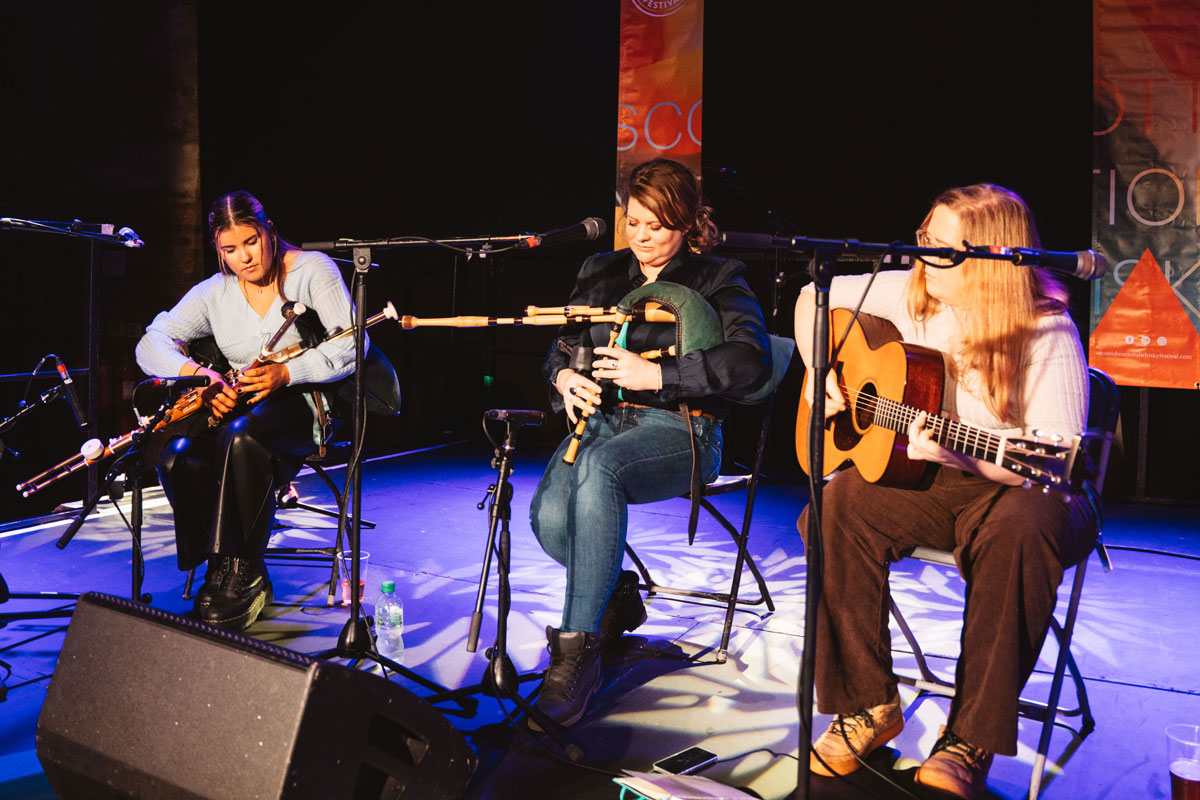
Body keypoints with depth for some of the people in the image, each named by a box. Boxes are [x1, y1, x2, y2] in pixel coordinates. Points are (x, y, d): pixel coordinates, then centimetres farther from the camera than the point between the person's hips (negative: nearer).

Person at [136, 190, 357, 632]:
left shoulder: (312, 269, -5)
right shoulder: (214, 292, 7)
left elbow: (353, 347, -13)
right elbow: (151, 344, 3)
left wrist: (285, 373, -26)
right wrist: (198, 374, -18)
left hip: (304, 399, -4)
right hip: (237, 403, 5)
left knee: (241, 436, -37)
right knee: (178, 455, -26)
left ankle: (243, 574, -24)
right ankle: (220, 571, -11)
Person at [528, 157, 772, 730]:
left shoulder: (716, 280, 4)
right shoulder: (600, 273, 20)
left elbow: (750, 361, -14)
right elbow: (562, 347, 23)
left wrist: (655, 375, -20)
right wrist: (565, 377, -3)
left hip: (678, 430, -4)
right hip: (603, 419, 5)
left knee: (599, 466, -38)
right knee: (549, 516, -27)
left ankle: (577, 651, -34)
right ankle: (618, 597, 7)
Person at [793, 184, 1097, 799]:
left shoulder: (1047, 335, -15)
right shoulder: (911, 294, 0)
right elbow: (816, 298, 14)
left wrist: (961, 455, -35)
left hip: (1011, 489, -4)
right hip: (929, 487, 4)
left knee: (1020, 529, -39)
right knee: (837, 505, -26)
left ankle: (971, 740, -25)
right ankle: (868, 705, -13)